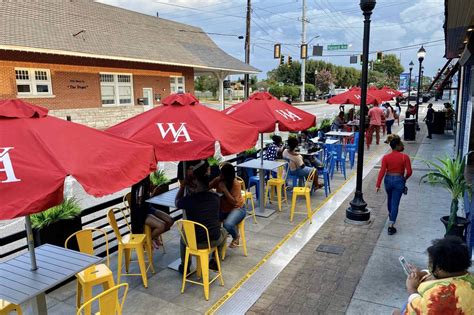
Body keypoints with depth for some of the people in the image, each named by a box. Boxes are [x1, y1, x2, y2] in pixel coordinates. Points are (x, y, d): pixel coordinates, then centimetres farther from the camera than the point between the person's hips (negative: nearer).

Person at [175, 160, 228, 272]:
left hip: (195, 243, -1)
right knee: (223, 231, 35)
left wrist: (184, 184, 11)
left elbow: (177, 202, 11)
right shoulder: (216, 198, -4)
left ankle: (185, 266, 38)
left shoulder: (188, 199, -12)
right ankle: (215, 262, 35)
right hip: (214, 241, 1)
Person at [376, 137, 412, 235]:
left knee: (389, 199, 27)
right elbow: (409, 172, -11)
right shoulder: (404, 157, -11)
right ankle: (390, 226, -3)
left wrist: (378, 184, -12)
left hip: (388, 180, 3)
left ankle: (391, 215, 52)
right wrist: (405, 179, 10)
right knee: (395, 203, -1)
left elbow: (382, 171, -11)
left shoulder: (386, 157, -6)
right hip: (399, 180, -3)